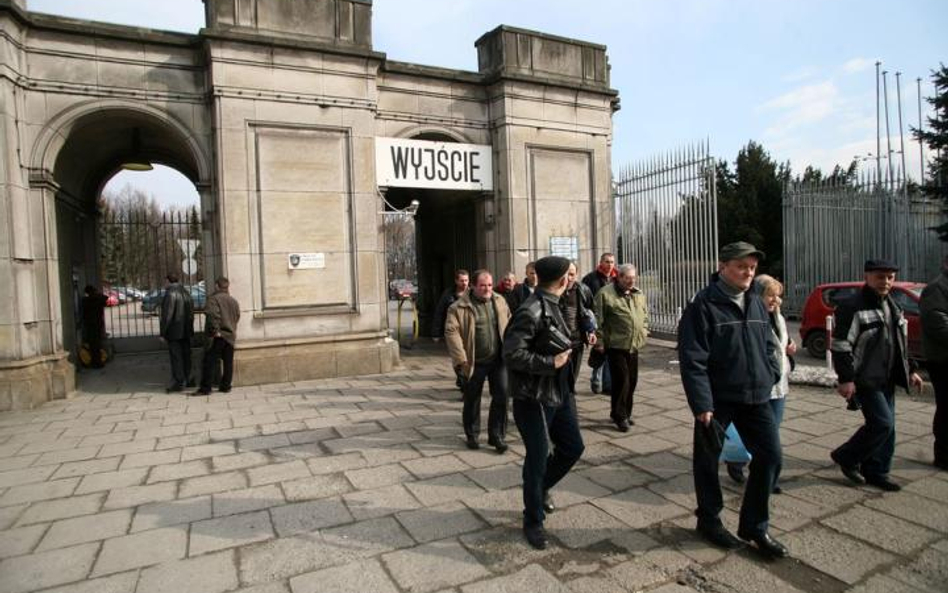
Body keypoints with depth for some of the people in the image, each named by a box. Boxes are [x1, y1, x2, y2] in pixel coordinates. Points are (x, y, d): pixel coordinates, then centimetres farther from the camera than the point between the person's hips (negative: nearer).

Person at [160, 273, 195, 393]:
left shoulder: (170, 294, -14)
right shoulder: (186, 293, 10)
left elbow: (166, 315, -17)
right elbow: (191, 312, 14)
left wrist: (162, 333, -12)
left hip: (174, 331, -8)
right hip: (186, 331, 8)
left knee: (176, 357, -2)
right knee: (186, 356, 14)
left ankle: (179, 383, 0)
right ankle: (188, 380, 21)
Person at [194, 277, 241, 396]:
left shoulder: (213, 299, -9)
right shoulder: (234, 301, 13)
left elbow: (213, 315, -21)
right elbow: (237, 317, 16)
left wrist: (215, 330, -17)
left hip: (217, 337, -6)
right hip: (230, 336, 7)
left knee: (210, 362, -3)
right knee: (228, 363, 9)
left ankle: (205, 389, -2)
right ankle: (225, 386, 13)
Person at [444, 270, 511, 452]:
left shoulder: (500, 301, 5)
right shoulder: (460, 306, -10)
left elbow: (509, 325, 13)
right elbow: (451, 332, -15)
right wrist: (461, 359, -19)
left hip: (498, 360, 3)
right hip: (474, 362, -3)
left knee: (501, 396, 2)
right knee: (472, 400, 11)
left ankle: (497, 435, 17)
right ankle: (472, 435, 30)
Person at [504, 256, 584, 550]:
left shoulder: (552, 307, 8)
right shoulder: (530, 311, -21)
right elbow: (512, 354, -25)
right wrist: (551, 363, -21)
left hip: (559, 393, 9)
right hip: (533, 398, -9)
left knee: (573, 447, 16)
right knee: (538, 458, 3)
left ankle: (540, 487, 40)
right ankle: (533, 521, 24)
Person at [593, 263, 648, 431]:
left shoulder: (639, 294, 11)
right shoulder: (605, 293, -11)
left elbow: (645, 314, 24)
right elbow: (598, 319, -11)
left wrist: (644, 330, 13)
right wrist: (600, 341, -11)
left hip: (634, 346, 7)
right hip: (616, 346, -7)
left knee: (632, 380, 12)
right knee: (621, 380, -6)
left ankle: (625, 413, 27)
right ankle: (619, 416, 8)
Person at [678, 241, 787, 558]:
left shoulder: (756, 301, 8)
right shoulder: (704, 304, -14)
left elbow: (767, 345, 18)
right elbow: (692, 359, -17)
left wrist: (771, 378, 7)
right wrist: (702, 404, -20)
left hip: (756, 397, 6)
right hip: (717, 399, -6)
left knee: (770, 455, 8)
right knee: (708, 459, 8)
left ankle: (754, 526, 25)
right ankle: (709, 520, 29)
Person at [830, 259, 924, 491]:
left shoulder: (892, 306, 14)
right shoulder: (852, 307, -15)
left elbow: (900, 343, 25)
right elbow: (840, 346, -18)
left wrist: (910, 370, 20)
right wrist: (845, 379, -21)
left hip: (886, 380, 9)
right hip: (865, 380, -9)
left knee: (887, 427, 11)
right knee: (882, 423, -12)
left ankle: (876, 472, 23)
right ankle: (846, 457, 7)